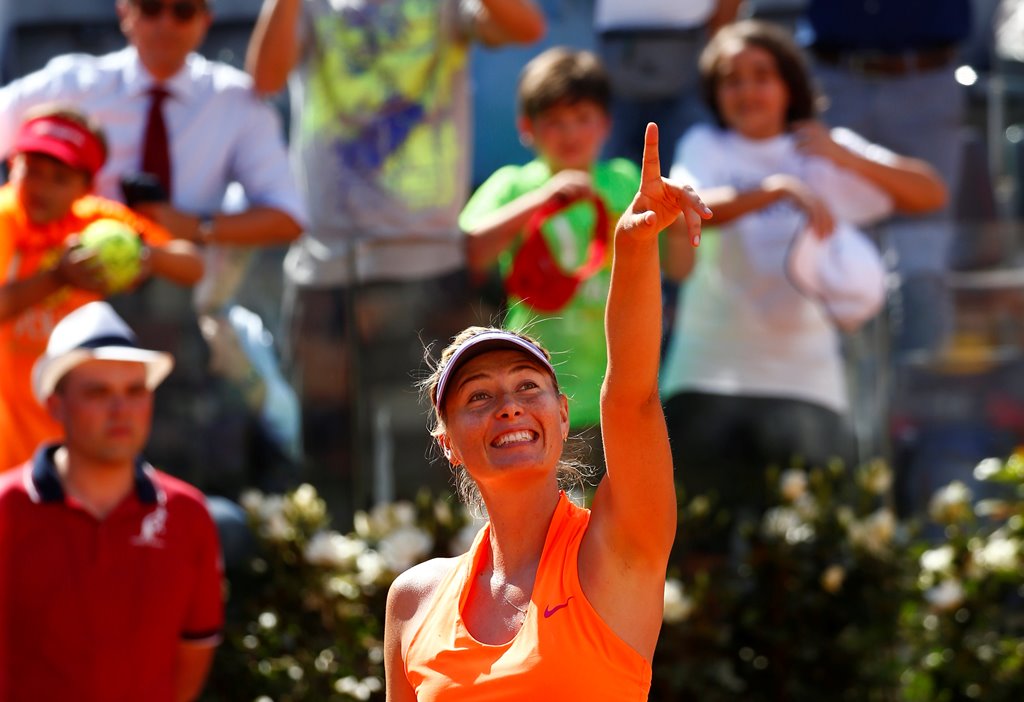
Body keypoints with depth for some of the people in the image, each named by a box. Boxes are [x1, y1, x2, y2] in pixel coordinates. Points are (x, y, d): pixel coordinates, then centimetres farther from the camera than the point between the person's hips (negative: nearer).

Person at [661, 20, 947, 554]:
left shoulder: (825, 153, 12)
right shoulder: (706, 147, 7)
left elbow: (931, 194, 5)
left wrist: (845, 157, -11)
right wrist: (779, 188, -30)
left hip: (805, 377, 1)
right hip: (710, 378, -1)